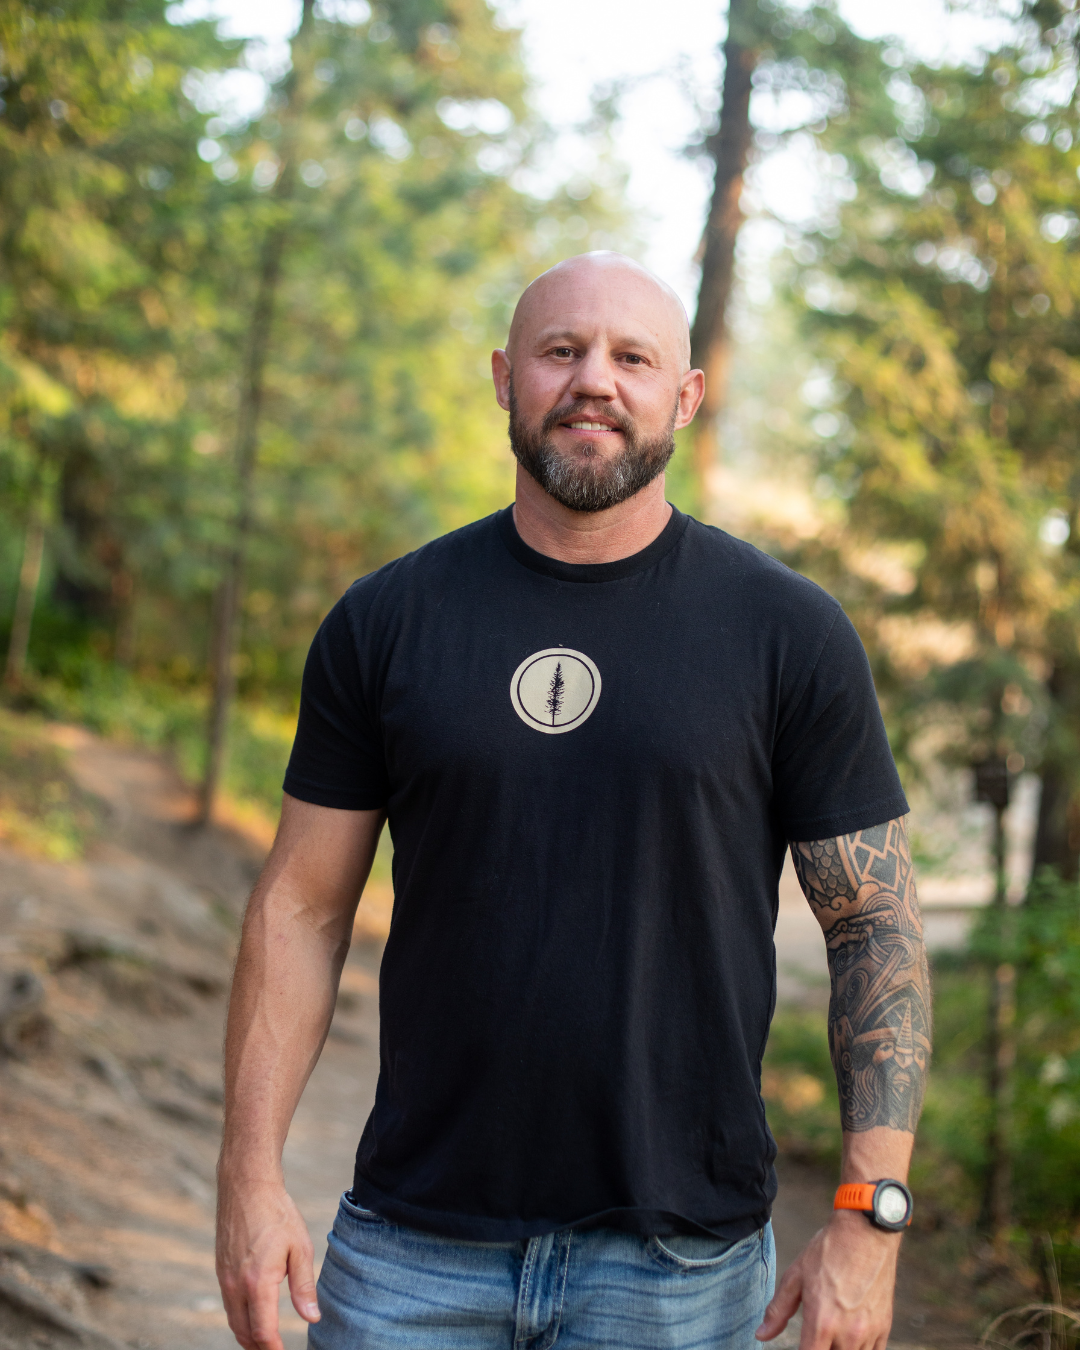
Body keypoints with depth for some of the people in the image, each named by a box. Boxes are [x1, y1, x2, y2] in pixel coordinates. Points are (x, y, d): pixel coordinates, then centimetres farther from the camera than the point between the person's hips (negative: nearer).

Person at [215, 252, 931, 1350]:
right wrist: (251, 1177, -1)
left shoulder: (787, 632, -3)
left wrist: (866, 1219, -8)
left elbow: (877, 929, -2)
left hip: (678, 1259, -1)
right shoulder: (385, 620, 2)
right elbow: (301, 907, 5)